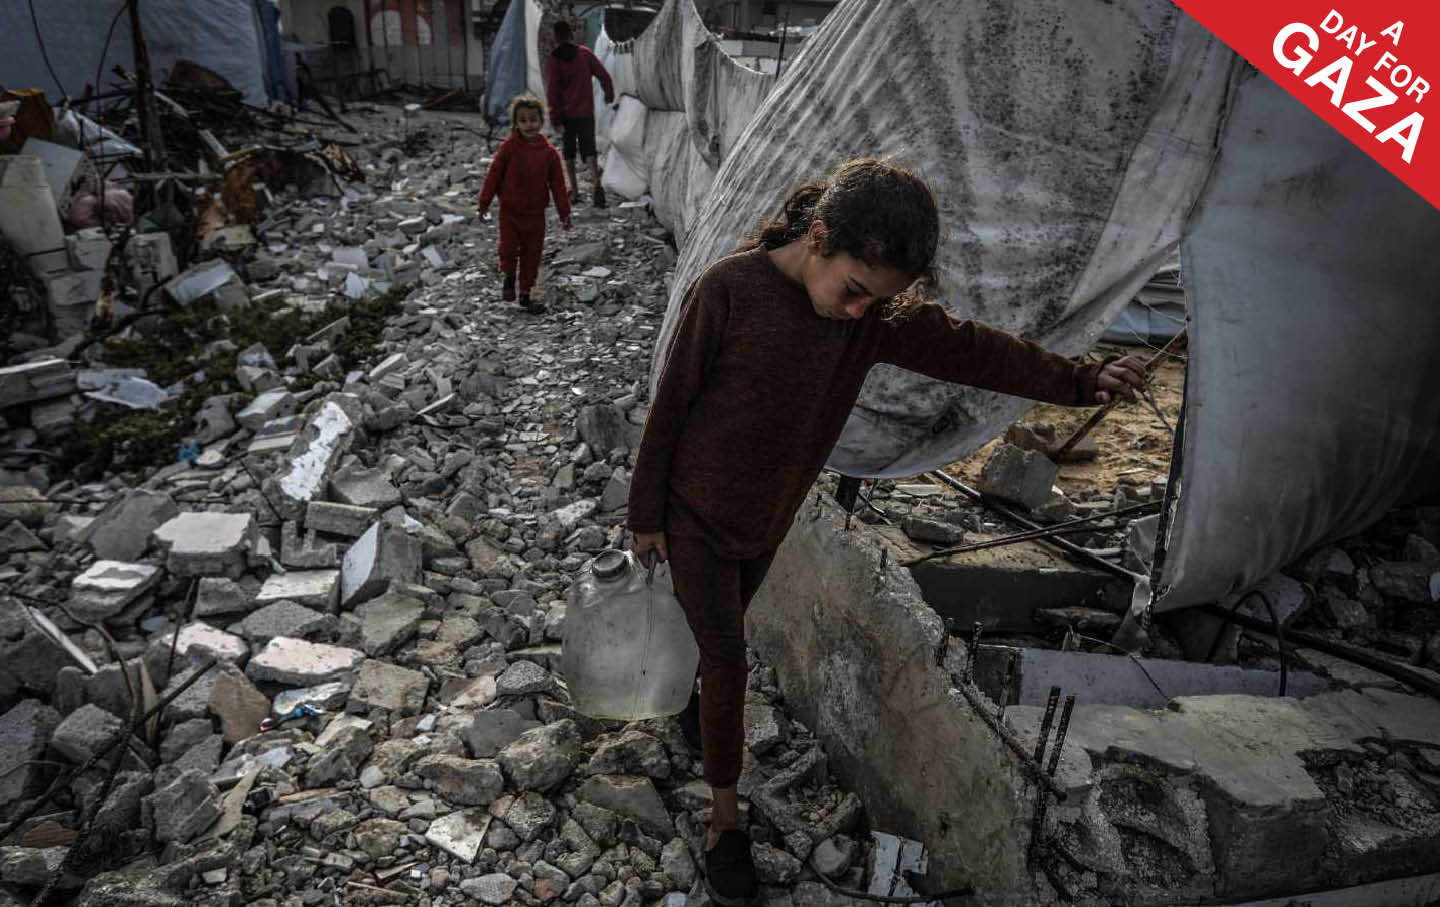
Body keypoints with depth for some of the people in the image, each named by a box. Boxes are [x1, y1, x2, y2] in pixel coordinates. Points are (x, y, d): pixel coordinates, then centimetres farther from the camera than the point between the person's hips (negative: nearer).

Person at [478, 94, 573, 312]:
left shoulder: (549, 152, -3)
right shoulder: (508, 147, -8)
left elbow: (557, 184, 3)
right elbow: (494, 175, -2)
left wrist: (564, 213, 1)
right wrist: (484, 203, -1)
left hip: (535, 213, 2)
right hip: (510, 211, -2)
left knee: (532, 254, 8)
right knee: (508, 249, -5)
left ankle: (525, 294, 22)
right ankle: (510, 278, 27)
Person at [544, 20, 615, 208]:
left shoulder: (553, 60, -5)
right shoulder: (585, 53, -1)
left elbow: (551, 92, -10)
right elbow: (604, 75, 1)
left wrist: (555, 120, -8)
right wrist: (609, 94, 20)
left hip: (566, 114, -1)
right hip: (586, 112, 1)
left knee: (569, 151, 14)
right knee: (588, 150, 0)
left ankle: (574, 189, 15)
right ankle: (596, 182, -25)